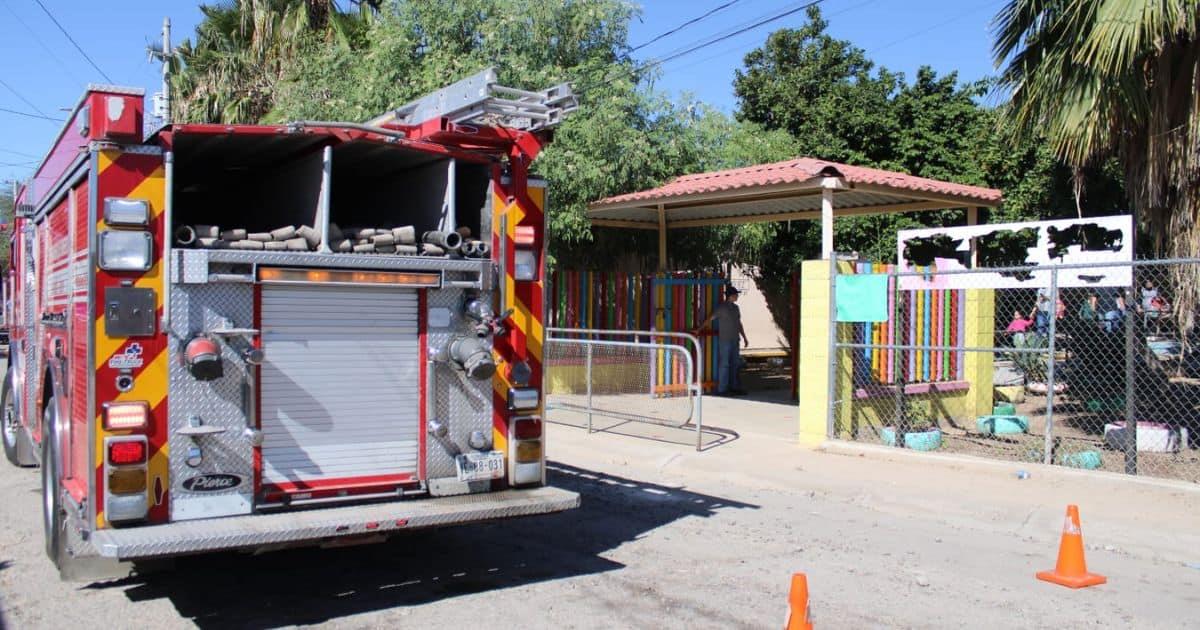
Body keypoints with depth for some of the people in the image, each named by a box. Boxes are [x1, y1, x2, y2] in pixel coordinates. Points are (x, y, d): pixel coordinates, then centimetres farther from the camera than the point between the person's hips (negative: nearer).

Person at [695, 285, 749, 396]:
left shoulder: (735, 308, 15)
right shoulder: (721, 307, -8)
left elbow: (739, 324, 22)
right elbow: (710, 319, -11)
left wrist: (744, 338, 21)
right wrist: (699, 329, -17)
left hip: (734, 340, 8)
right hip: (724, 340, -8)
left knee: (735, 364, 10)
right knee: (724, 364, -5)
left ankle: (734, 387, 18)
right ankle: (722, 389, -2)